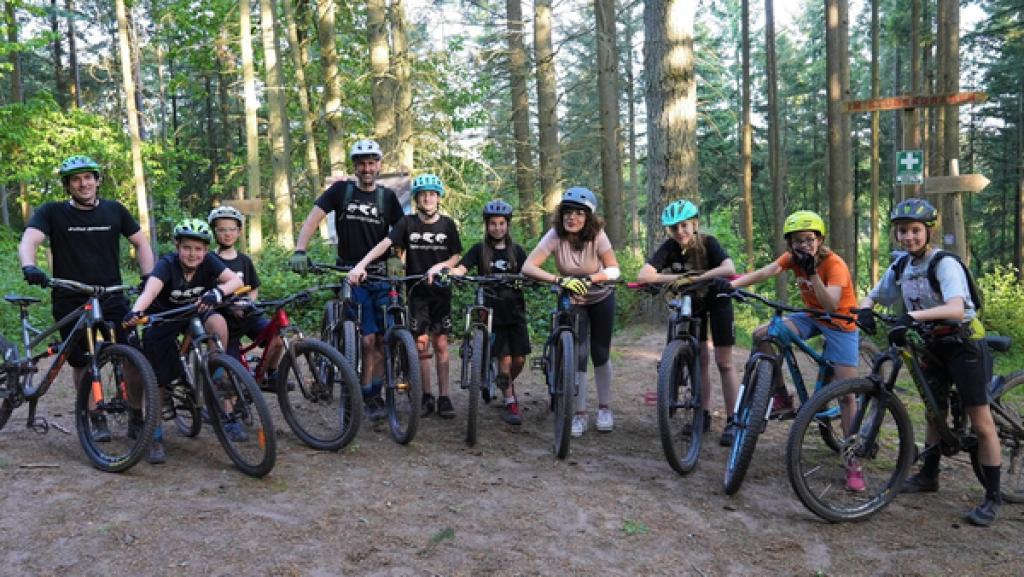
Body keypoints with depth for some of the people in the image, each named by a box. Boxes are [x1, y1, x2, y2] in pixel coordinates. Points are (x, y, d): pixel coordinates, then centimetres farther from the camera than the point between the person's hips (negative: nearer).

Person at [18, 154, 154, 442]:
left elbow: (140, 242, 13)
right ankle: (97, 420, 16)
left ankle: (136, 416, 6)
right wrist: (29, 267, -34)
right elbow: (29, 240, -13)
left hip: (111, 296, 0)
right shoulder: (52, 212, 1)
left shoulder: (114, 210, 7)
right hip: (71, 301, 0)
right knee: (82, 363, 4)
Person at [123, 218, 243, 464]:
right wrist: (136, 311, -67)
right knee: (156, 379, -10)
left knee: (219, 323, -33)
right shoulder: (167, 264, -26)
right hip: (164, 320, -1)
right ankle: (155, 436, 5)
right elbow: (151, 288, -46)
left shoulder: (209, 261, -19)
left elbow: (236, 279, -33)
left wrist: (218, 291, -55)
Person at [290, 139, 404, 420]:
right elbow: (314, 217, -7)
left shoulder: (387, 196, 7)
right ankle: (370, 397, 5)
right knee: (368, 339, -9)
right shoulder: (341, 190, 2)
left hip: (381, 275, 2)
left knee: (383, 340, 2)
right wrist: (300, 250, -22)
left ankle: (373, 393, 17)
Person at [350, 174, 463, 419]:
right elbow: (385, 243, -16)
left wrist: (439, 266, -17)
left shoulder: (447, 224, 1)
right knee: (421, 345, 1)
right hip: (417, 291, 0)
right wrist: (361, 264, -30)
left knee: (441, 344, 2)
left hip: (440, 290, 0)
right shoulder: (408, 223, -2)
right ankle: (427, 396, 13)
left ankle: (444, 397, 8)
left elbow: (456, 256, 4)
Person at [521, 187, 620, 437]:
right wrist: (559, 280, -48)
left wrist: (589, 278, -43)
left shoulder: (597, 235, -24)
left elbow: (614, 270, -25)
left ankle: (604, 409, 24)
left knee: (600, 354, 4)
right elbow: (528, 267, -34)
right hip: (572, 301, 0)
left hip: (601, 299, 0)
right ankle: (579, 414, 4)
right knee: (578, 355, -9)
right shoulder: (555, 235, -25)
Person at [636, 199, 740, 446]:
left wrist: (693, 278, -44)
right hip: (692, 301, 3)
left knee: (724, 362, -4)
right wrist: (678, 278, -36)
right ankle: (704, 416, 17)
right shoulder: (669, 248, -21)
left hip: (717, 298, -3)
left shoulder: (707, 242, -27)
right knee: (700, 360, 5)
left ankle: (732, 421, 2)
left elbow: (729, 269, -44)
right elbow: (644, 275, -33)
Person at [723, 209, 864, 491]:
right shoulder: (793, 257, -10)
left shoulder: (834, 264, -25)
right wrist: (731, 284, -42)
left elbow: (831, 305, -38)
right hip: (811, 316, 5)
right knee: (761, 335, -18)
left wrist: (812, 272, -48)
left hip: (840, 324, -5)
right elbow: (765, 272, -26)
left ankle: (854, 463, 1)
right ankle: (782, 398, -3)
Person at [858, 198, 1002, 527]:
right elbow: (871, 297, 6)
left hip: (962, 344, -7)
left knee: (981, 423, -6)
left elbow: (956, 308, -35)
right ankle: (929, 476, 31)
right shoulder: (900, 268, 1)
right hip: (931, 345, 7)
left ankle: (993, 497, 3)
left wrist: (914, 315, -50)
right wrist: (864, 311, -18)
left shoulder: (945, 264, -20)